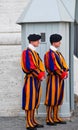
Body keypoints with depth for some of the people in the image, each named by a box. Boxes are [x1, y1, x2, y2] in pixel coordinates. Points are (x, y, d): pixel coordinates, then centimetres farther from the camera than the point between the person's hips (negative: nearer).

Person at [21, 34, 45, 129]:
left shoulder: (35, 53, 16)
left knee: (35, 100, 11)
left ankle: (33, 121, 18)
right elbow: (29, 67, -19)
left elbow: (39, 65, 17)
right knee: (30, 100, -6)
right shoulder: (27, 52, -12)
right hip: (31, 79, -9)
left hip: (37, 79, 9)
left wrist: (42, 74, 0)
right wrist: (39, 75, -15)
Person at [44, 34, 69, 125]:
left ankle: (56, 118, 16)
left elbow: (63, 65, 14)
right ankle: (49, 119, 0)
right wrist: (62, 74, -14)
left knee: (58, 98, 10)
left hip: (60, 78, 9)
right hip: (53, 78, -9)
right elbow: (52, 68, -19)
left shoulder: (58, 53, 16)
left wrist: (65, 73, -4)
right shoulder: (49, 54, -12)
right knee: (51, 98, -5)